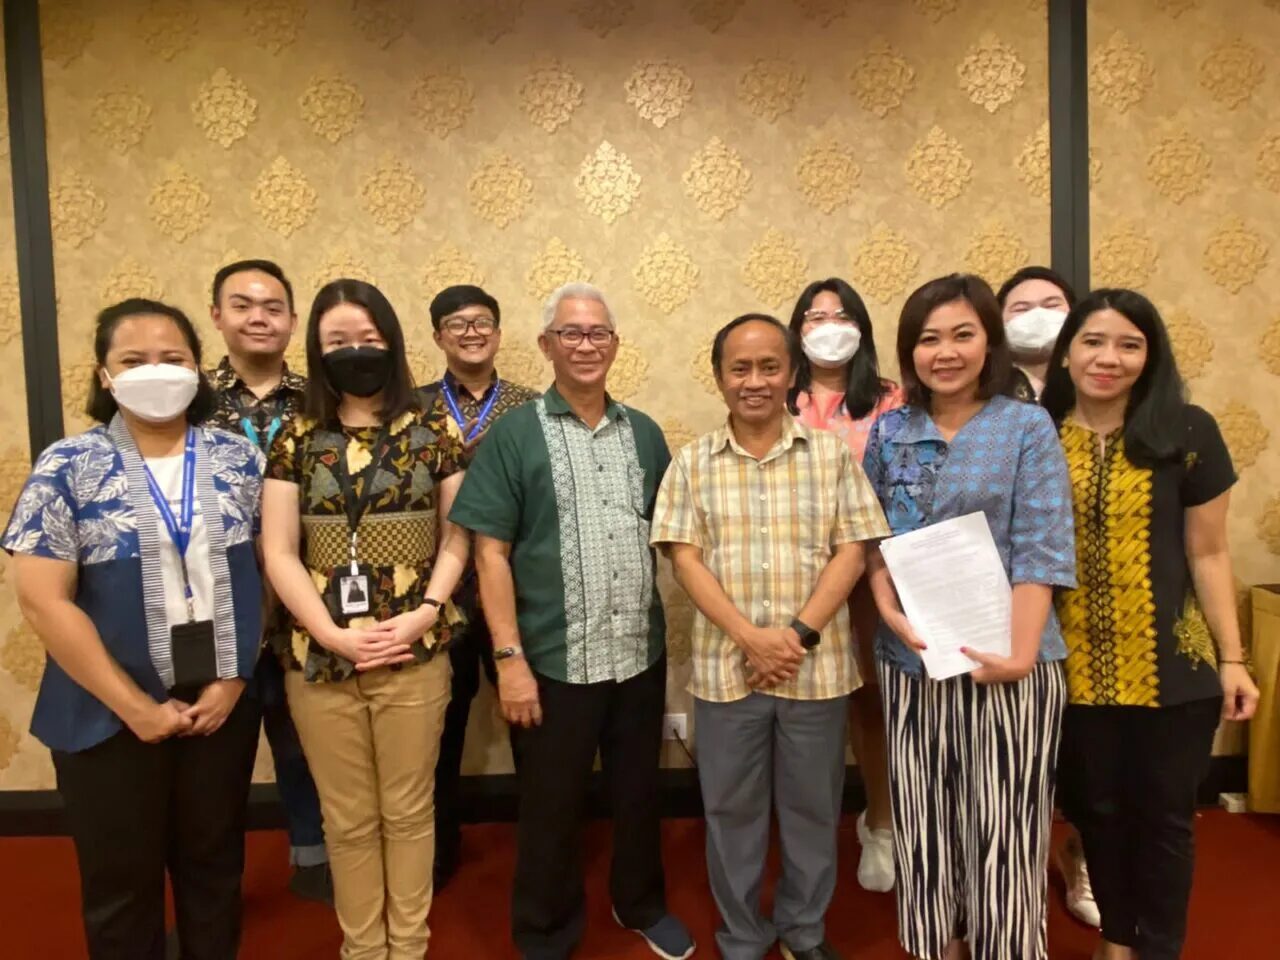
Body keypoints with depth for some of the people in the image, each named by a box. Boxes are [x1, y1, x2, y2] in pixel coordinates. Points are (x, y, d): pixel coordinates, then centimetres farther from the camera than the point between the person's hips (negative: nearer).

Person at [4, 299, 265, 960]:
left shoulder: (239, 459, -1)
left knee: (215, 868, 18)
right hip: (111, 716, -1)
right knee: (121, 884, 17)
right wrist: (135, 706, -12)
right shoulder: (67, 468, -8)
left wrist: (234, 680, -5)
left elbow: (264, 575, 3)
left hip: (222, 704, 2)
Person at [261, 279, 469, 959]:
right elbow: (279, 553, 0)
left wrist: (425, 613, -11)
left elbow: (456, 538, 3)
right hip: (319, 658, 1)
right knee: (348, 818, 14)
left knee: (408, 811, 12)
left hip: (415, 654, -1)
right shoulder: (295, 439, 3)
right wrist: (334, 634, -11)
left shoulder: (433, 433, 2)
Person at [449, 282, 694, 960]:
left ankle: (642, 905, 45)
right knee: (551, 809, 12)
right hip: (553, 662, -3)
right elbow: (491, 554, -9)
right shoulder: (514, 435, -5)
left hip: (641, 656, 4)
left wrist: (678, 630, 5)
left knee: (639, 794, 20)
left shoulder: (644, 433, 6)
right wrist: (510, 657, -14)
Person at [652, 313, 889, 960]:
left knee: (812, 806, 15)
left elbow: (851, 550, -3)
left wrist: (800, 632, -14)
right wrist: (750, 637, -15)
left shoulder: (831, 454, 1)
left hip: (817, 665, 0)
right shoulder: (693, 462, 1)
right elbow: (684, 557, -5)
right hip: (725, 666, 0)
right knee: (731, 809, 13)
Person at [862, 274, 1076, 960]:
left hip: (1005, 656, -3)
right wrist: (889, 609, -11)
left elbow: (1040, 550, -10)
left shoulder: (1028, 428, -3)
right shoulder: (889, 432, 5)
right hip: (910, 656, 3)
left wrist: (1020, 650, -19)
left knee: (1002, 826, 6)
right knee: (923, 820, 14)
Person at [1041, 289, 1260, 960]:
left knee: (1163, 815, 12)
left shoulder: (1187, 433, -6)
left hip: (1170, 666, -1)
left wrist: (1232, 657, -1)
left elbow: (1208, 554, -1)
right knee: (1097, 809, 17)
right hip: (1075, 668, 2)